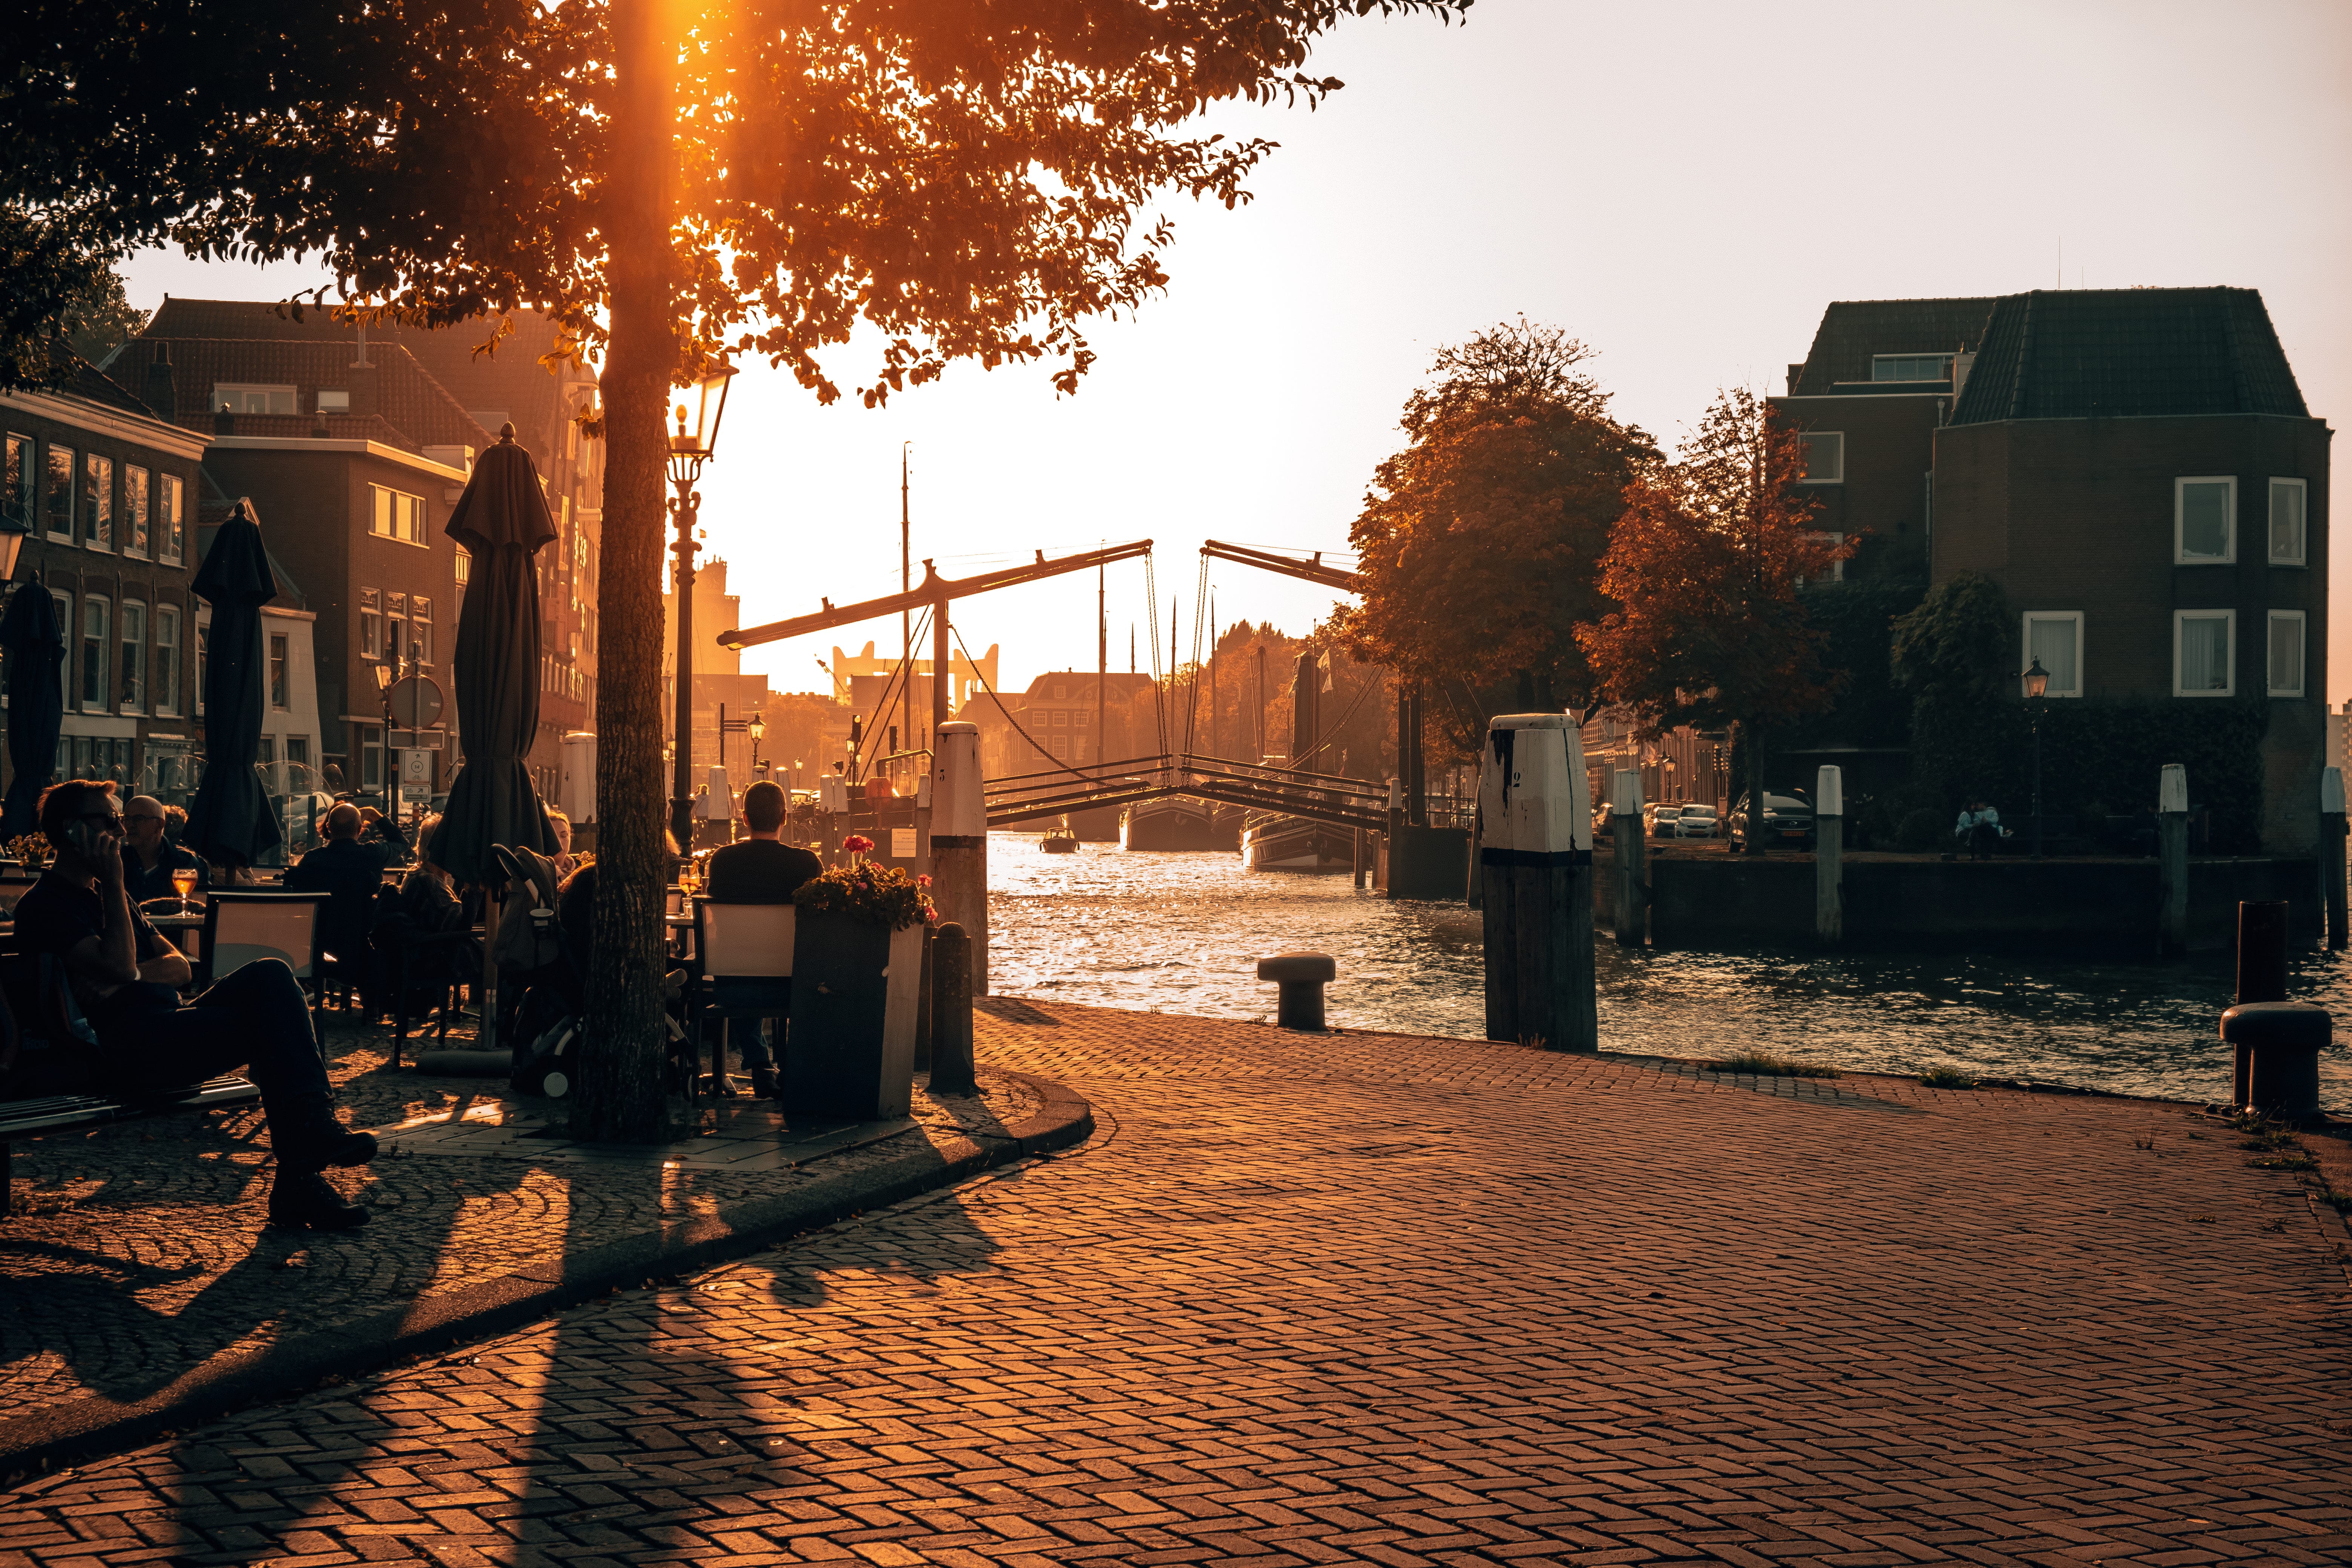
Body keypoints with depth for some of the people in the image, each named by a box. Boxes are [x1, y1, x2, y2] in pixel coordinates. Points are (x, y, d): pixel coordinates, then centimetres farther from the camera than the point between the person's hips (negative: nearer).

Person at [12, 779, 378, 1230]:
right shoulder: (43, 906, 0)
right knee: (271, 1026, -26)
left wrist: (132, 976, -2)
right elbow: (121, 968, -15)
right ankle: (299, 1179, -27)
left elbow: (179, 967, 20)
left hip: (167, 1022, 8)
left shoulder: (102, 895, 30)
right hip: (122, 1049, -8)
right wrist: (113, 882, -7)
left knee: (269, 974, -20)